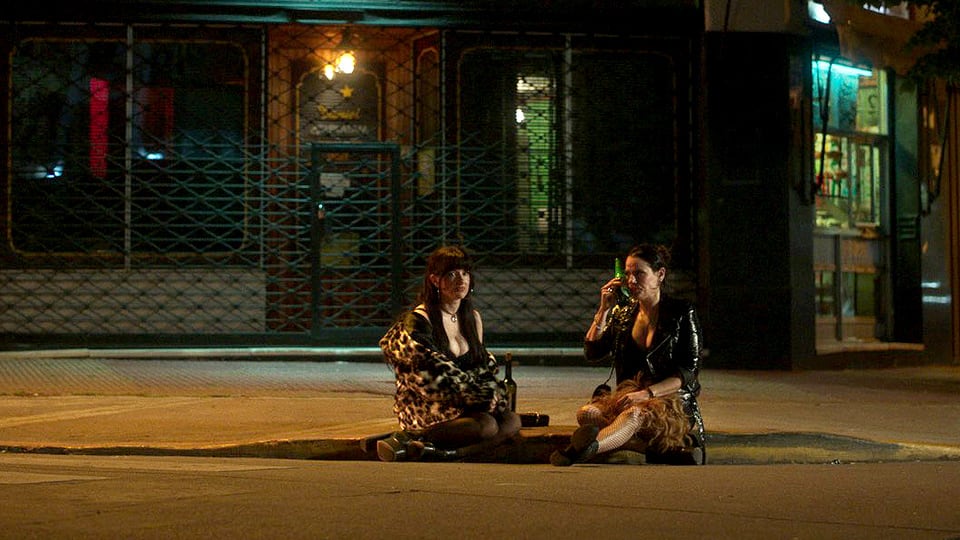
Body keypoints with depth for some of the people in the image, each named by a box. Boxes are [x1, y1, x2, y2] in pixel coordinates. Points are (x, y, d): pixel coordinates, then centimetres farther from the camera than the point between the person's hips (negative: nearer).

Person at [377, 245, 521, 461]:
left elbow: (485, 368, 21)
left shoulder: (473, 318, 16)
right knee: (486, 424, -32)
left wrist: (492, 393, -2)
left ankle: (442, 452, -34)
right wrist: (479, 395, -19)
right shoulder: (419, 320, -8)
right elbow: (433, 374, -16)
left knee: (511, 421, -22)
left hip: (464, 403, 7)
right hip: (423, 406, -7)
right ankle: (407, 438, -26)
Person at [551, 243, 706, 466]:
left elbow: (689, 372, -7)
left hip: (672, 401, -5)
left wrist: (647, 393, -20)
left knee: (635, 414, -40)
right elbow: (592, 353, 10)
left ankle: (578, 450, -70)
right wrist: (604, 309, 0)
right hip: (628, 396, 5)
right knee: (587, 414, -28)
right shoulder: (622, 312, 13)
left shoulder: (681, 312, -1)